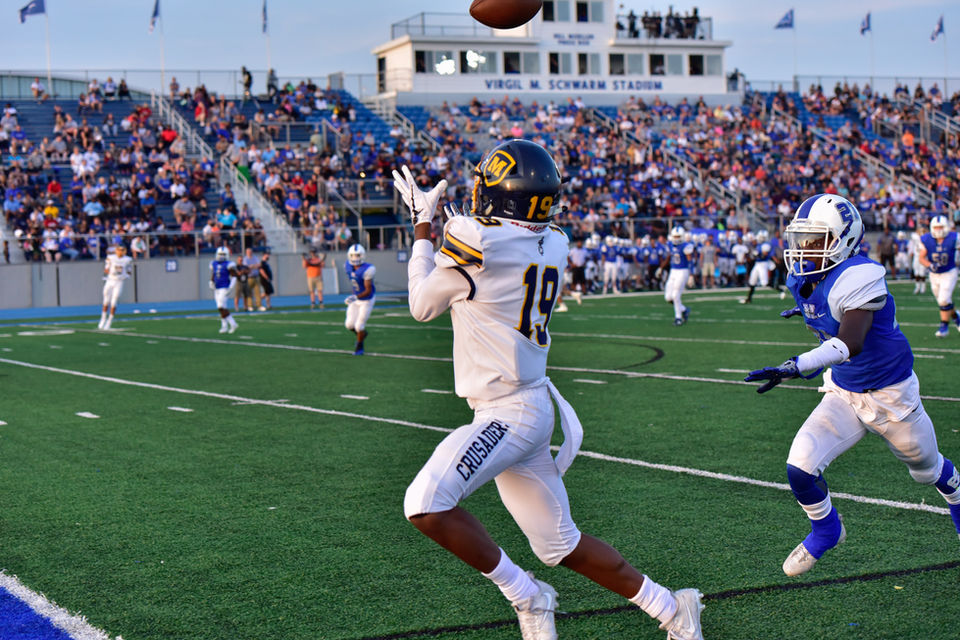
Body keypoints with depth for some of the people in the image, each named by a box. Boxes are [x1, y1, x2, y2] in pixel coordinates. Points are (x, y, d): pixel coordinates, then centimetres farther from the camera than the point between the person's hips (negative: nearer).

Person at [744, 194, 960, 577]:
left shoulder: (857, 278, -33)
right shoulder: (803, 280, -8)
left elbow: (851, 343, -46)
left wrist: (796, 367, -55)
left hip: (891, 394, -5)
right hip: (843, 395, 5)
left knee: (927, 469, 22)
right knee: (800, 467, -15)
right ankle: (826, 529, 17)